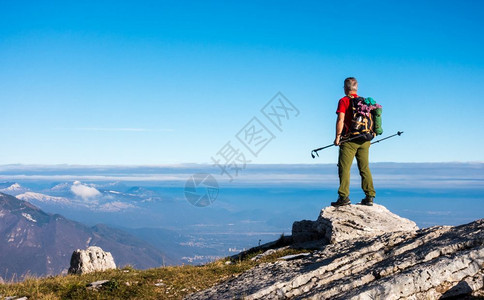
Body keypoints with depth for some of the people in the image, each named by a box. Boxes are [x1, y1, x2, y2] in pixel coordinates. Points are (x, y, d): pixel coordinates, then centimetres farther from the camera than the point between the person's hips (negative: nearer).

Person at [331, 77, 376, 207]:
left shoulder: (344, 101, -4)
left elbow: (340, 120, -13)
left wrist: (337, 136, -10)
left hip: (349, 139, -6)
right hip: (365, 140, 6)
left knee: (344, 168, -3)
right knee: (365, 168, 11)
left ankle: (344, 197, -9)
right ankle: (369, 197, 10)